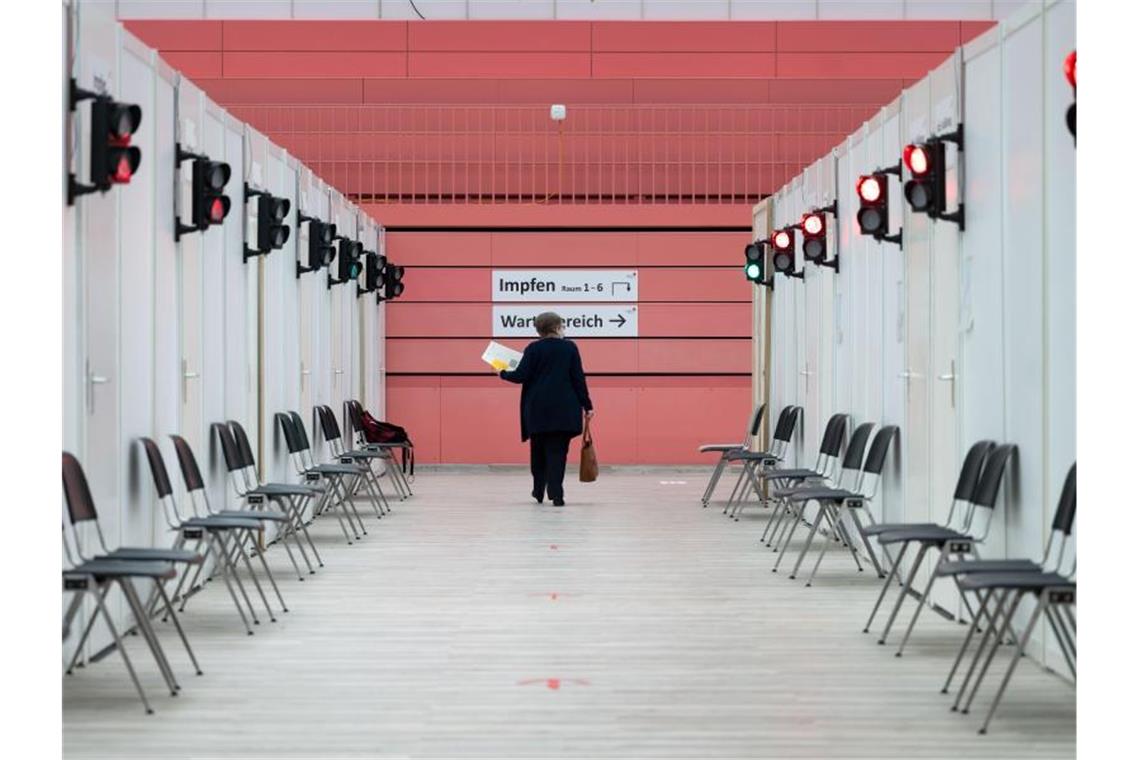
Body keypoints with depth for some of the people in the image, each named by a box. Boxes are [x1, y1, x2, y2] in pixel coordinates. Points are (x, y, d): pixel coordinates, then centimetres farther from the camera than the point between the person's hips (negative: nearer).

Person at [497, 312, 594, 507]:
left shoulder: (533, 349, -2)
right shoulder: (570, 347, 1)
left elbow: (521, 376, -6)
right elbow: (578, 378, 0)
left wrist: (503, 374, 14)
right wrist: (587, 405, 5)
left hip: (537, 409, 0)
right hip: (564, 409, 0)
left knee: (539, 450, 15)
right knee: (557, 451, 1)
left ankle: (539, 491, 24)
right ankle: (555, 493, -7)